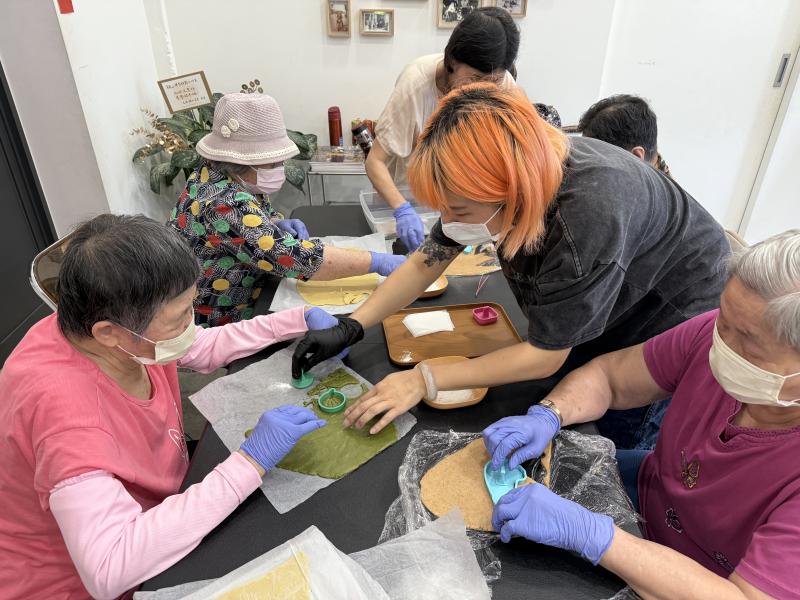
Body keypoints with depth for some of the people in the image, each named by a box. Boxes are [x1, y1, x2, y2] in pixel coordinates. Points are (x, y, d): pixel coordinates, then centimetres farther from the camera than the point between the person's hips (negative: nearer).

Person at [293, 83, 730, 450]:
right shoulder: (497, 177, -23)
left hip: (674, 315, -5)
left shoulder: (589, 214, -44)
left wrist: (424, 380, -30)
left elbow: (545, 355, -33)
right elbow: (427, 261, -12)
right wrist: (349, 328, -18)